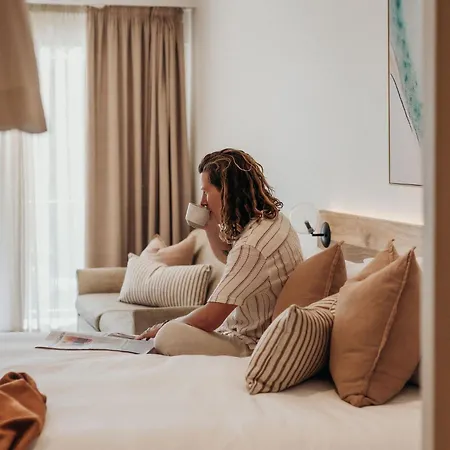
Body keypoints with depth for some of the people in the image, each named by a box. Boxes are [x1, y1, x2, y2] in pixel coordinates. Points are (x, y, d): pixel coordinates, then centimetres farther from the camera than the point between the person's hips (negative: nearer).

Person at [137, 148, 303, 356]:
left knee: (169, 337, -22)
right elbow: (229, 258, 25)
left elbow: (209, 318, -24)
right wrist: (210, 227, 6)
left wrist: (164, 327, -6)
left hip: (252, 346, -10)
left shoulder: (251, 246, -28)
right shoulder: (273, 218, 2)